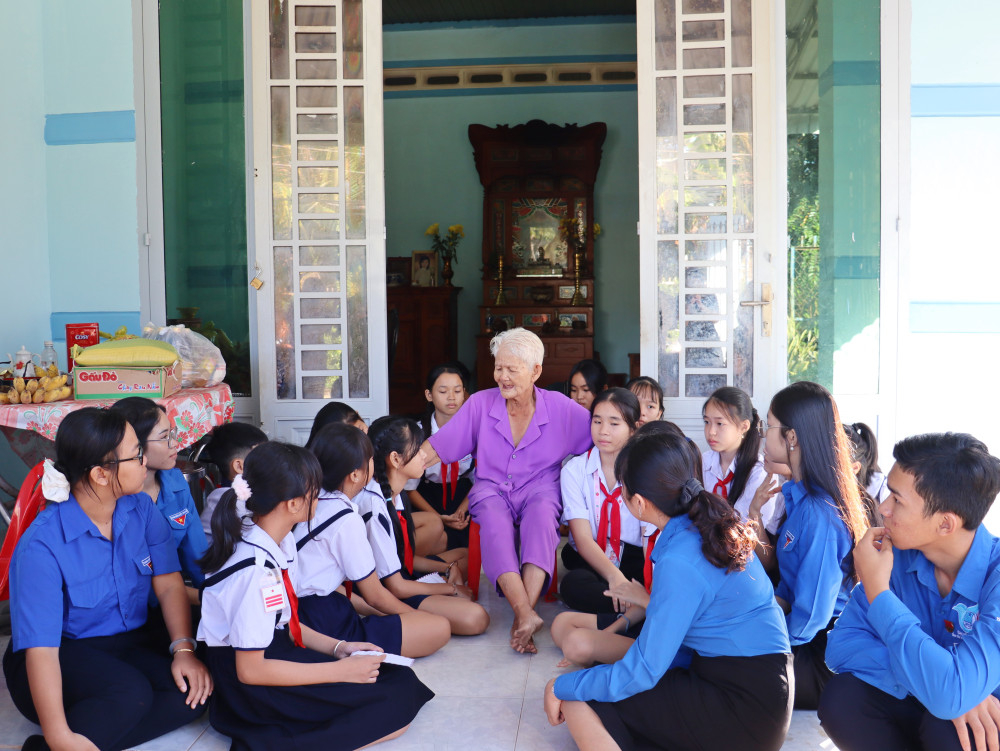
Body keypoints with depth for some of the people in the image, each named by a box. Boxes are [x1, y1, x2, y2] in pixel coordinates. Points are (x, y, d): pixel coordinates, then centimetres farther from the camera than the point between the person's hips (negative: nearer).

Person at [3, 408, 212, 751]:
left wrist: (184, 648, -22)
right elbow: (40, 648, -26)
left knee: (193, 690, -22)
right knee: (130, 692, -36)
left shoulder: (141, 509, -4)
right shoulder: (42, 546, -22)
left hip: (129, 645, 7)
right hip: (66, 654, -6)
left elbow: (169, 584, -5)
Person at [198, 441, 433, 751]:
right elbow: (250, 670, -23)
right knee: (398, 702, -14)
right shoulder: (255, 570, -24)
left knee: (404, 678, 1)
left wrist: (337, 647, 3)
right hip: (248, 688, -10)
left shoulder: (283, 543, 5)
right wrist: (339, 670, -19)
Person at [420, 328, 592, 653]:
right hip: (492, 489, 1)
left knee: (541, 516, -37)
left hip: (539, 489, 0)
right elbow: (434, 449, 0)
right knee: (494, 522, -36)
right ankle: (526, 614, -48)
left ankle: (522, 613, -47)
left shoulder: (560, 407, 1)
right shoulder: (480, 403, 1)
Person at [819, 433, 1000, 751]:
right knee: (842, 697, -20)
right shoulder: (896, 555, -11)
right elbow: (841, 644, -14)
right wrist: (936, 684, -29)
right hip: (922, 711, 5)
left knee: (945, 725, -34)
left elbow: (951, 695, -39)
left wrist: (876, 589, -30)